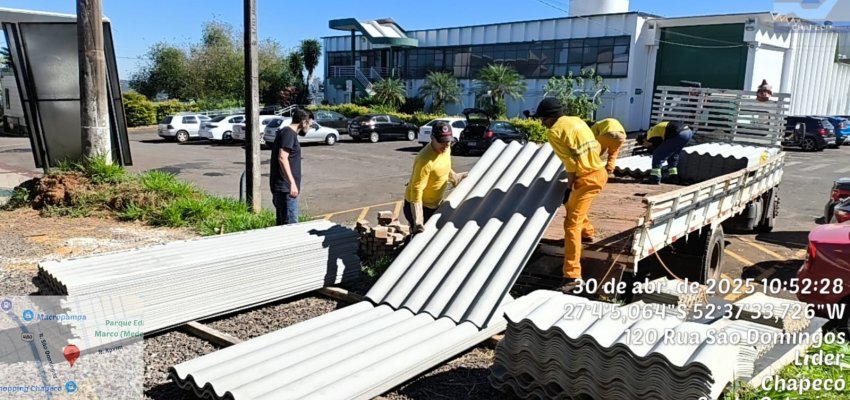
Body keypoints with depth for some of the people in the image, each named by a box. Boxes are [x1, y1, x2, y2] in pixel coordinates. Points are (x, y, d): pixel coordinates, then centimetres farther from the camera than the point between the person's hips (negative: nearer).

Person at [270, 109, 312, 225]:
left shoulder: (285, 132, 19)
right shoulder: (289, 133, -11)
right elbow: (282, 158, -23)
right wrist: (292, 183, -27)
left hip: (280, 188, 10)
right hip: (286, 188, -10)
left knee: (282, 223, 15)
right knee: (291, 225, -10)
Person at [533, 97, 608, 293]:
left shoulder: (554, 131, -9)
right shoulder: (576, 120, 15)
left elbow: (570, 163, -12)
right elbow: (596, 147, 15)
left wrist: (569, 187, -2)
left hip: (588, 178, -9)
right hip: (600, 171, 9)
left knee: (571, 224, -8)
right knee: (572, 204, 34)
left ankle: (572, 276, -10)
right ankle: (587, 233, 55)